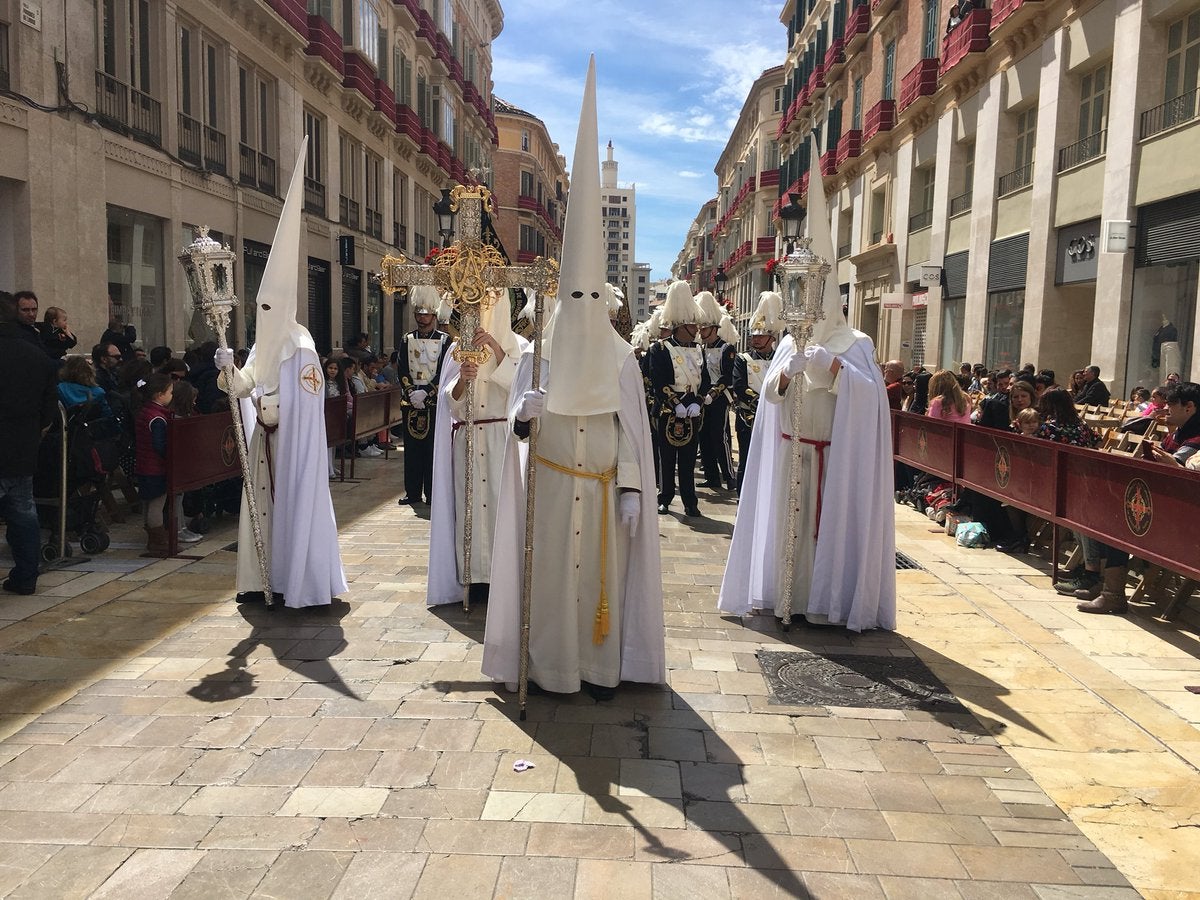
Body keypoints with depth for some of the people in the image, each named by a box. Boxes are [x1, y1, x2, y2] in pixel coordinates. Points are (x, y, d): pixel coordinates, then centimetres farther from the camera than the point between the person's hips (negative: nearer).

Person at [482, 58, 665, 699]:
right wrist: (522, 412, -25)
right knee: (552, 573, 2)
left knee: (602, 572, 5)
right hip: (553, 485, 0)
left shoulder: (620, 356, 1)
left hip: (604, 486, 1)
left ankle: (600, 666, 16)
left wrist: (631, 489, -6)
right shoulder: (539, 352, 0)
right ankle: (552, 667, 14)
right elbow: (516, 425, 0)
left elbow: (630, 427, 0)